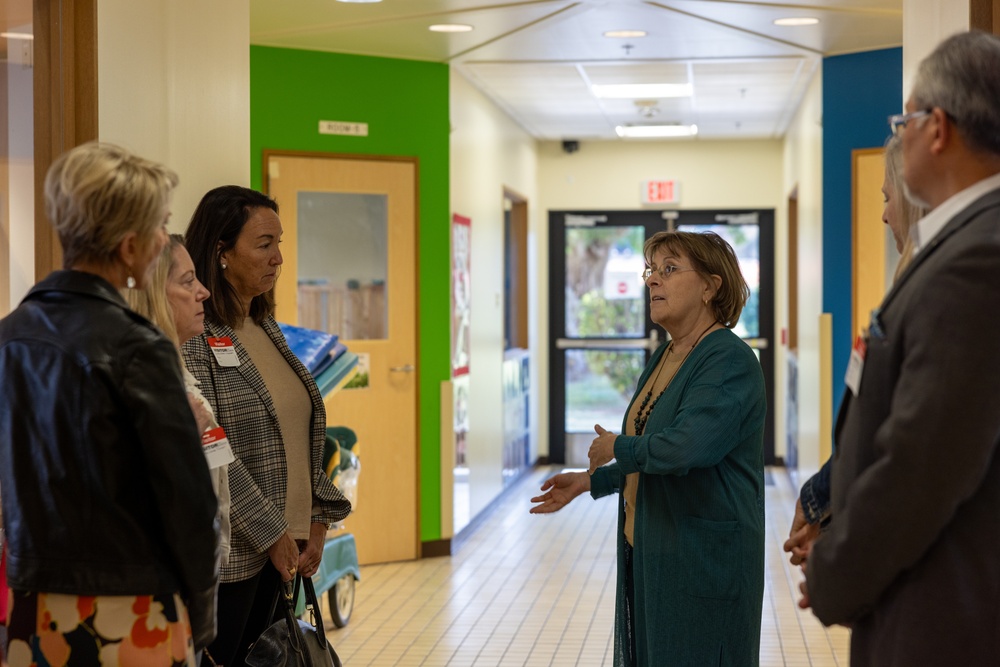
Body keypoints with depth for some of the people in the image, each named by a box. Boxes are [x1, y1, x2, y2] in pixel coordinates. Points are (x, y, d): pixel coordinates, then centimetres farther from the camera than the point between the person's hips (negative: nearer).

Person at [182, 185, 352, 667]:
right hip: (230, 555, -7)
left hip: (283, 551, 7)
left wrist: (318, 519, 8)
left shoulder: (267, 329, 13)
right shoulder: (193, 337, -12)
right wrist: (272, 534, -14)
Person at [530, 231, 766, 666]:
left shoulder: (728, 360, -18)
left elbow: (690, 447, -32)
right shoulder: (664, 358, 12)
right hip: (650, 553, 9)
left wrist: (618, 447, -16)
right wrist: (590, 481, 23)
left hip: (703, 561, -9)